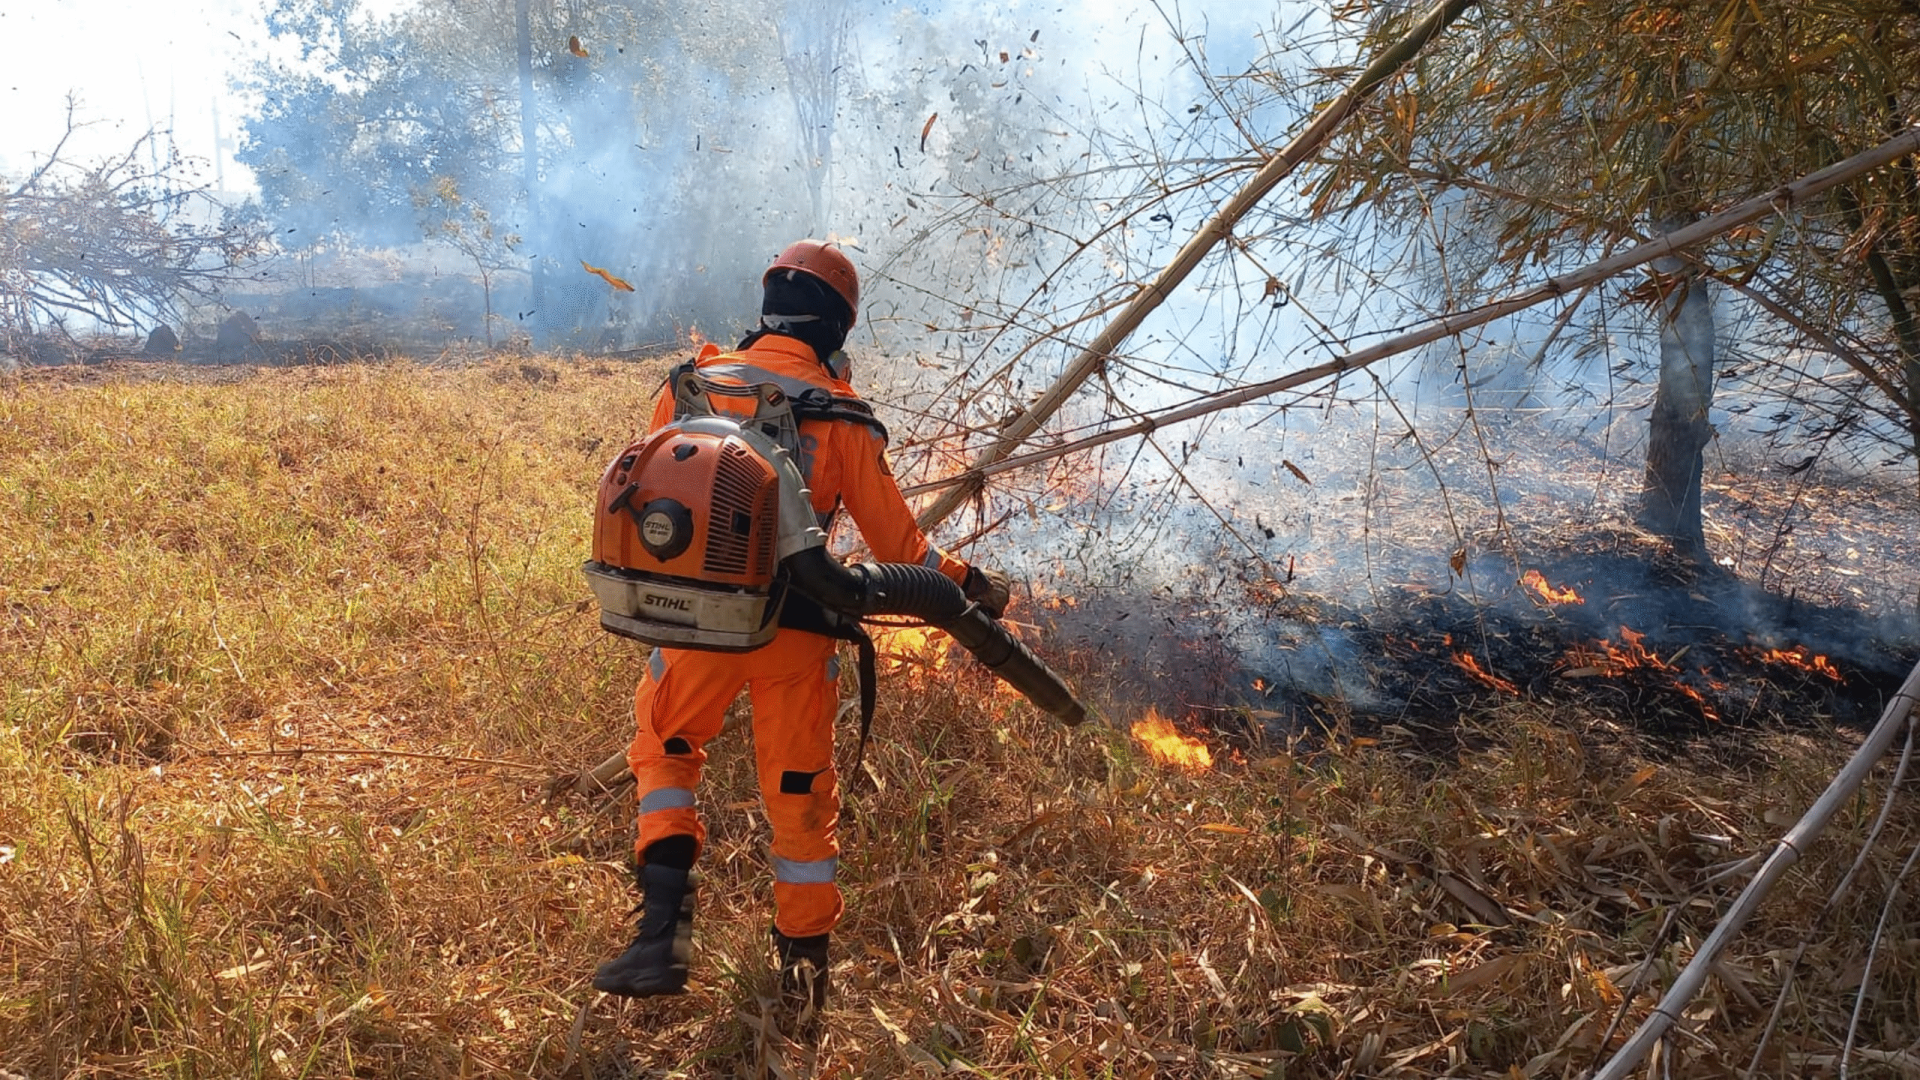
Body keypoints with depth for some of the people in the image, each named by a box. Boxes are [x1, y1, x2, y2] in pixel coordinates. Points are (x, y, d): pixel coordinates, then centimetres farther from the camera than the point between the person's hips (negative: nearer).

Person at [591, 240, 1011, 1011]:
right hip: (794, 629, -1)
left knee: (662, 751, 25)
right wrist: (965, 582, 13)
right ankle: (804, 969, 25)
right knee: (800, 795, 16)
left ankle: (663, 931, 10)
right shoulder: (840, 415, -4)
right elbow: (896, 543, -3)